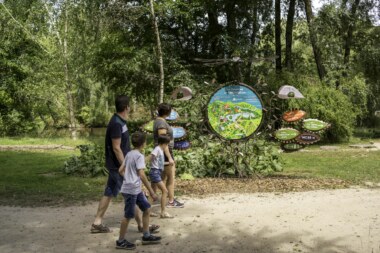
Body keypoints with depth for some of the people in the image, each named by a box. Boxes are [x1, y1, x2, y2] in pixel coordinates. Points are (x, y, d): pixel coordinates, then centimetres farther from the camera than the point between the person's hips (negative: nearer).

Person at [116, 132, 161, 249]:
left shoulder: (129, 154, 10)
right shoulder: (139, 156, -17)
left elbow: (121, 170, 15)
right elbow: (142, 175, -24)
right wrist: (151, 191, -22)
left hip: (136, 190, 9)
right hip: (131, 190, -9)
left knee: (147, 209, 13)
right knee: (128, 216, 2)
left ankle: (146, 236, 20)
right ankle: (121, 241, 14)